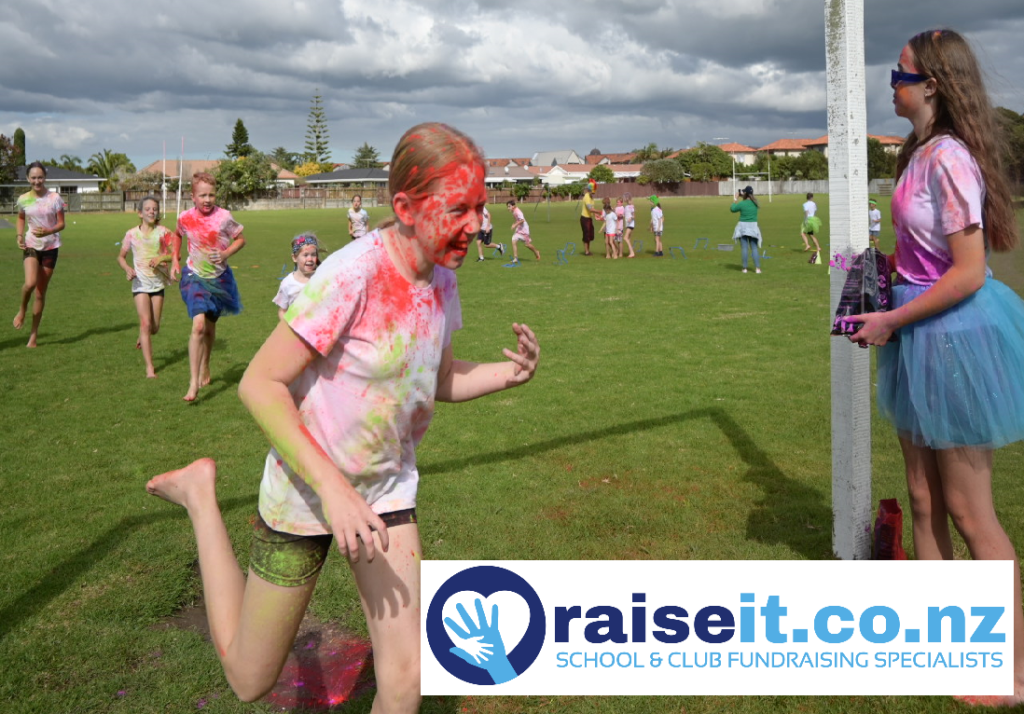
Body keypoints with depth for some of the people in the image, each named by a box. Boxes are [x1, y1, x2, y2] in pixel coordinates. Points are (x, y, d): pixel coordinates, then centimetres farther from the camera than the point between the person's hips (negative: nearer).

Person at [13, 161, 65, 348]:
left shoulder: (54, 198, -7)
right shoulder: (23, 199, 0)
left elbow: (61, 224, -3)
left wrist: (47, 231, -23)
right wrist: (19, 236, 0)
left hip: (50, 247, 0)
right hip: (31, 246, 1)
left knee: (41, 292, 5)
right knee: (30, 283, -25)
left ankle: (34, 334, 16)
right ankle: (22, 309, 9)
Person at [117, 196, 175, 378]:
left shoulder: (162, 232, -4)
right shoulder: (132, 234, -3)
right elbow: (121, 256, 8)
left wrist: (162, 258, -21)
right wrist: (127, 269, -12)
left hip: (158, 282, 1)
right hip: (140, 283, -1)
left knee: (154, 327, 5)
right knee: (145, 323, -12)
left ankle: (143, 338, 43)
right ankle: (149, 367, -9)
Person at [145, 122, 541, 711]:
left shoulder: (441, 278, -4)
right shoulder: (352, 275, -27)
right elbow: (260, 384, -25)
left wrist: (508, 374, -10)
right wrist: (331, 486, -32)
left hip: (388, 492, 5)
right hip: (305, 492, -5)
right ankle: (202, 492, 28)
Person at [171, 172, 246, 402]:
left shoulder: (223, 217, -15)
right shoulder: (185, 218, -9)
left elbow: (241, 239, -2)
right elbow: (177, 235, 15)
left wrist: (226, 254, -19)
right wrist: (175, 261, 7)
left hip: (219, 277, 1)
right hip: (195, 276, -1)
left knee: (210, 327, 15)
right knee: (198, 325, -19)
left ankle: (205, 370, 40)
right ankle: (193, 383, -18)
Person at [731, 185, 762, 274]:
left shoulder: (741, 203, -13)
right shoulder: (755, 202, -1)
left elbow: (732, 209, 3)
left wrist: (736, 199, 12)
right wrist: (743, 197, 20)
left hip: (743, 227, -2)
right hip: (753, 227, 2)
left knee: (744, 248, 2)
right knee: (754, 248, 6)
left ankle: (745, 268, 3)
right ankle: (757, 268, -2)